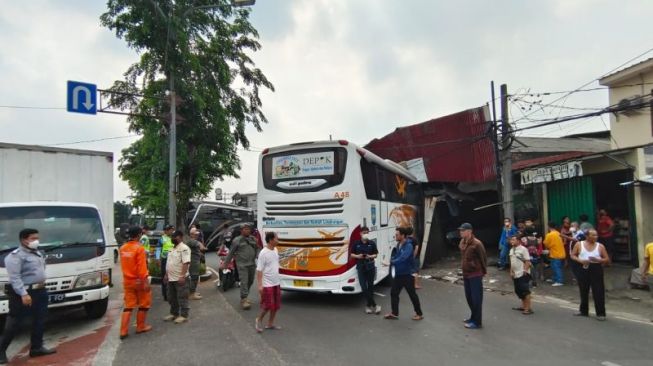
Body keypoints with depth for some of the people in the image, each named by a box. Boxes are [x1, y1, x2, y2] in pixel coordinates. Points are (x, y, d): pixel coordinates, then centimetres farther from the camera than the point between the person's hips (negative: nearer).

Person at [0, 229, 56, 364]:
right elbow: (14, 278, -20)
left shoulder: (38, 253, 14)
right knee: (14, 324, -1)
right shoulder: (15, 256, -13)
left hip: (40, 291, 9)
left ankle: (36, 347, 22)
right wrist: (23, 294, -27)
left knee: (40, 321, 12)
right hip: (24, 294, -8)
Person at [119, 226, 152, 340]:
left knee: (128, 306, 10)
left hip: (127, 281, 6)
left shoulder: (122, 248, 5)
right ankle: (141, 327, 20)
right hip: (139, 281, -6)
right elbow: (142, 267, -21)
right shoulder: (139, 248, -17)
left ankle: (123, 331, 5)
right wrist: (146, 281, -19)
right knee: (144, 304, 11)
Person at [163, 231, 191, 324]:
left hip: (180, 278, -9)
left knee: (182, 298, 0)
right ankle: (174, 314, 30)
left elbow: (186, 263, -22)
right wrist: (166, 275, 19)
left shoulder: (184, 248, -15)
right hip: (171, 278, 9)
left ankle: (184, 315, 8)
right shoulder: (172, 248, 15)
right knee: (172, 298, 17)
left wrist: (182, 276, -27)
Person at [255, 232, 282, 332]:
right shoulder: (263, 253, -17)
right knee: (267, 305, -2)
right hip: (267, 284, -8)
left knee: (276, 305, 12)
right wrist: (260, 285, -19)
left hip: (276, 283, 8)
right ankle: (259, 320, 22)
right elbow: (259, 270, -17)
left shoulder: (275, 250, 6)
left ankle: (270, 324, 25)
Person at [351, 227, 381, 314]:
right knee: (364, 287, -6)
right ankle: (374, 305, 2)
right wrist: (357, 256, -12)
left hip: (370, 267, 1)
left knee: (370, 286, 6)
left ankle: (368, 305, 20)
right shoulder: (356, 243, 2)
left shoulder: (372, 243, 2)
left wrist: (370, 256, -14)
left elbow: (375, 254, 6)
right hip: (360, 267, 0)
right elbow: (351, 254, 7)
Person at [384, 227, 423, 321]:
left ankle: (419, 314, 20)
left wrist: (392, 262, -25)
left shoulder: (408, 246, -21)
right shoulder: (398, 245, 6)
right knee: (393, 293, 10)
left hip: (407, 275, -8)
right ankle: (394, 313, 21)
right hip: (398, 274, 8)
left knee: (412, 294, 4)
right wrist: (392, 259, -4)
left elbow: (402, 258, -33)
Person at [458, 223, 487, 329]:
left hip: (475, 275, -8)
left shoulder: (476, 244, -19)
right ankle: (474, 317, 34)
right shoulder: (462, 243, 7)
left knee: (476, 298, 0)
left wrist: (483, 271, -2)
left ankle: (477, 322, 9)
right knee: (469, 297, 18)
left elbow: (483, 258, -13)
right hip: (466, 274, 8)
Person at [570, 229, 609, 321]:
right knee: (583, 291, 12)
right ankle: (583, 311, 25)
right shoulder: (579, 244, 3)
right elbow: (573, 255, 6)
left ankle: (600, 313, 4)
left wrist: (598, 260, -15)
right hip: (583, 269, 1)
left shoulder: (600, 246, 2)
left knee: (598, 292, -4)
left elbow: (607, 260, 4)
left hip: (596, 269, -1)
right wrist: (580, 260, -12)